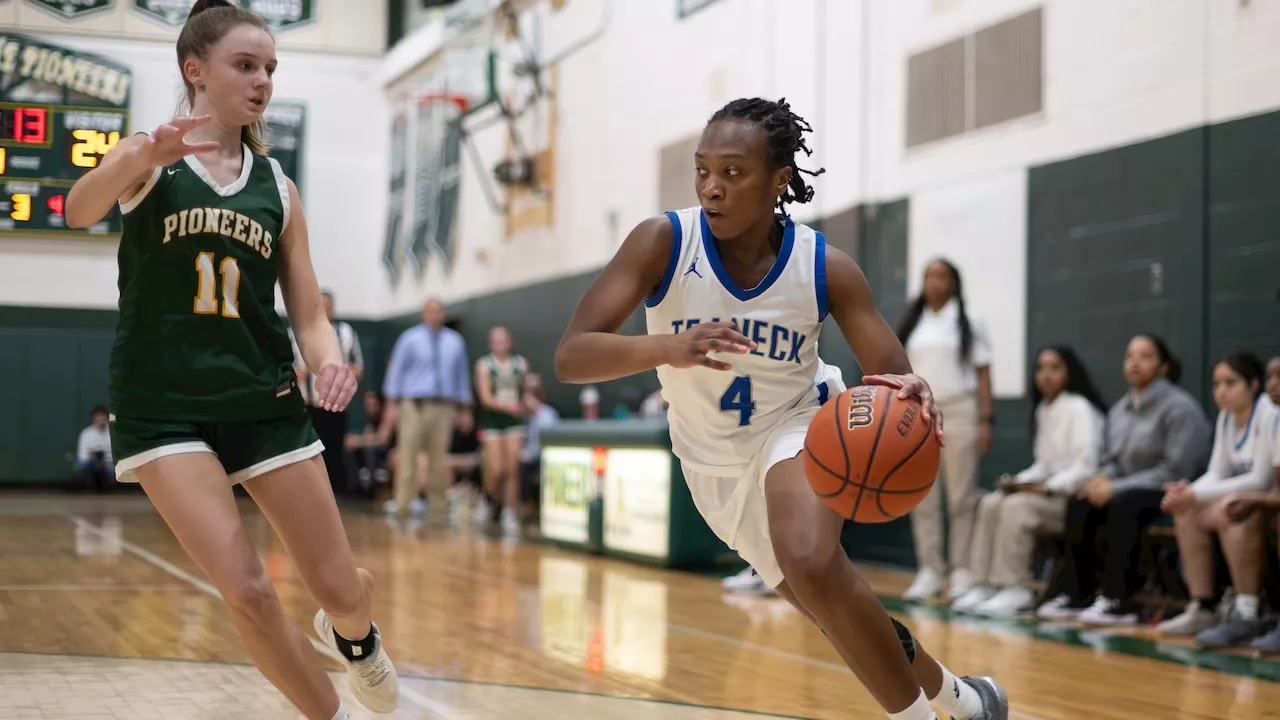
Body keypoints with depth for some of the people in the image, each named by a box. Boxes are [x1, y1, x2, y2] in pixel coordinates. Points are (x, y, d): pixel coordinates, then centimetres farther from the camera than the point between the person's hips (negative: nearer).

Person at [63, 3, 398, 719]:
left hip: (264, 399, 3)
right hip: (165, 407, -3)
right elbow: (80, 210, -25)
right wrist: (141, 157, -47)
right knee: (248, 592, -15)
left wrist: (330, 358, -16)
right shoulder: (151, 158, -3)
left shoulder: (278, 186, 8)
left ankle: (356, 633, 41)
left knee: (340, 590, 3)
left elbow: (309, 315, 8)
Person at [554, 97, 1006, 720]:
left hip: (797, 424, -2)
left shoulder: (825, 269, -20)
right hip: (714, 460, 2)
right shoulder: (662, 243, -23)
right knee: (848, 625, 10)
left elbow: (892, 375, -17)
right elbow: (570, 358, -30)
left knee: (812, 563, -33)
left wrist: (911, 394, -44)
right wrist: (671, 348, -50)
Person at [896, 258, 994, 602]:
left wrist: (985, 420, -6)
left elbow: (982, 371, 1)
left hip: (958, 411, -4)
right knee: (923, 498, 2)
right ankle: (929, 572, 7)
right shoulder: (913, 322, 13)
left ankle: (962, 573, 0)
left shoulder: (967, 321, 3)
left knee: (961, 498, -3)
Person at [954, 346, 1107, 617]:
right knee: (990, 503, -13)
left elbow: (1085, 467, -17)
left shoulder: (1080, 408, -10)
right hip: (1047, 492, 8)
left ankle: (1017, 590, -26)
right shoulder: (1043, 409, 14)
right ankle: (985, 585, -16)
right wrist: (1020, 480, 0)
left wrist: (1047, 488, -21)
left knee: (1017, 506, -29)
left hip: (1075, 496, -8)